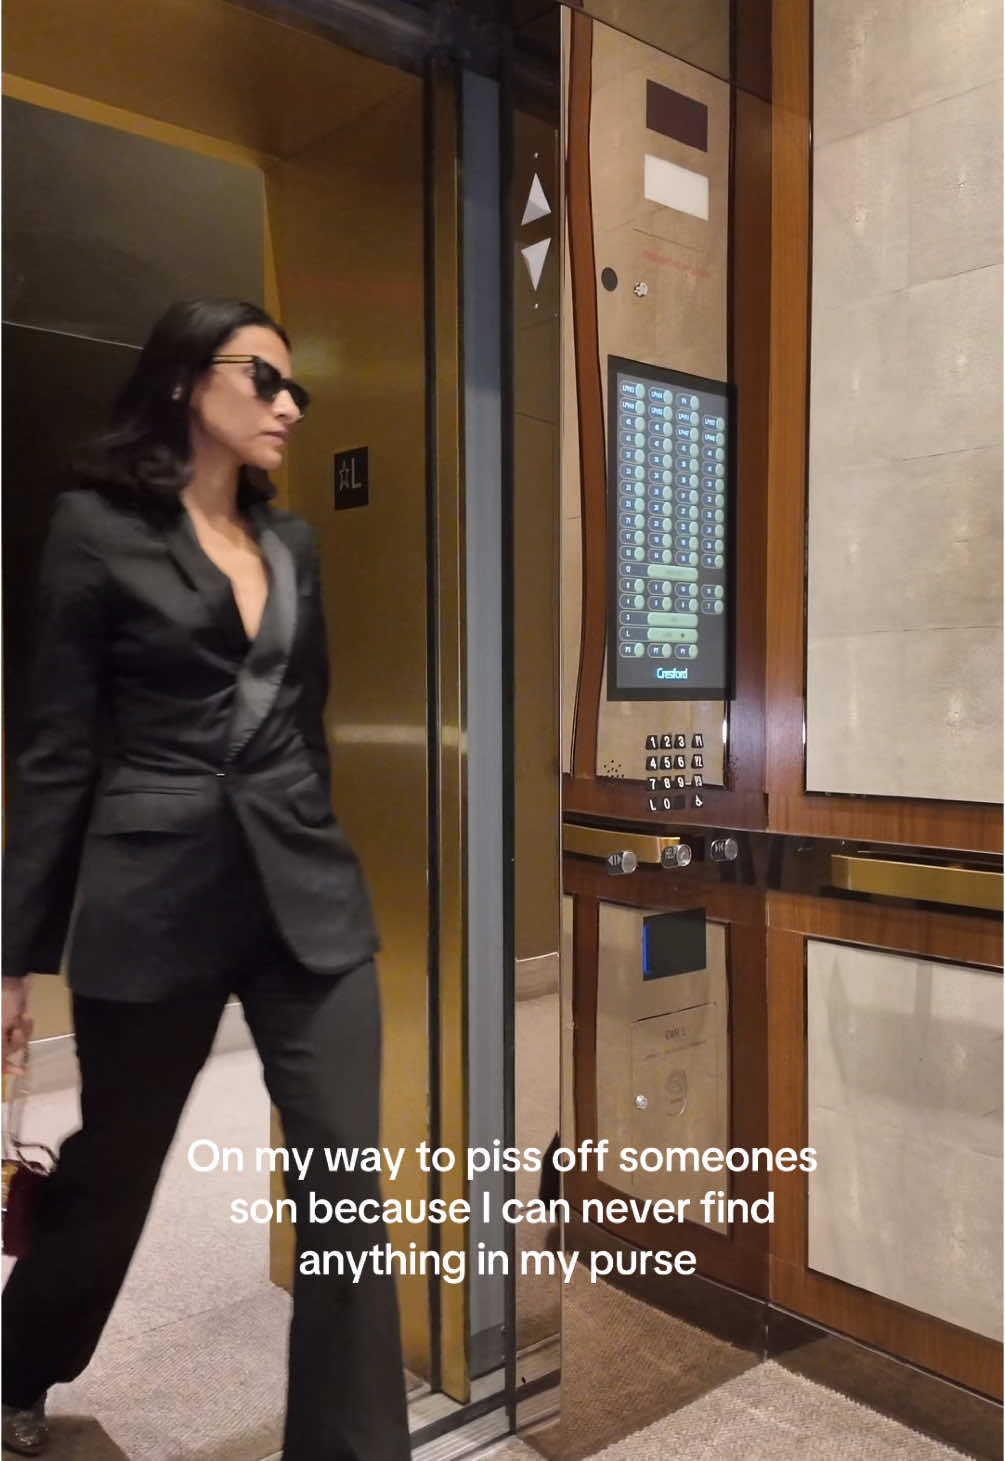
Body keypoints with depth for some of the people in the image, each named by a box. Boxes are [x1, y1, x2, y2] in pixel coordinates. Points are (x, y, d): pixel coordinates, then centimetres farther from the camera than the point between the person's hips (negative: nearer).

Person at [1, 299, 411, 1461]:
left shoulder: (296, 543, 12)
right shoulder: (98, 525, -3)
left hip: (308, 896, 4)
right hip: (151, 901, -3)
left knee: (349, 1186, -1)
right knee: (110, 1174, 17)